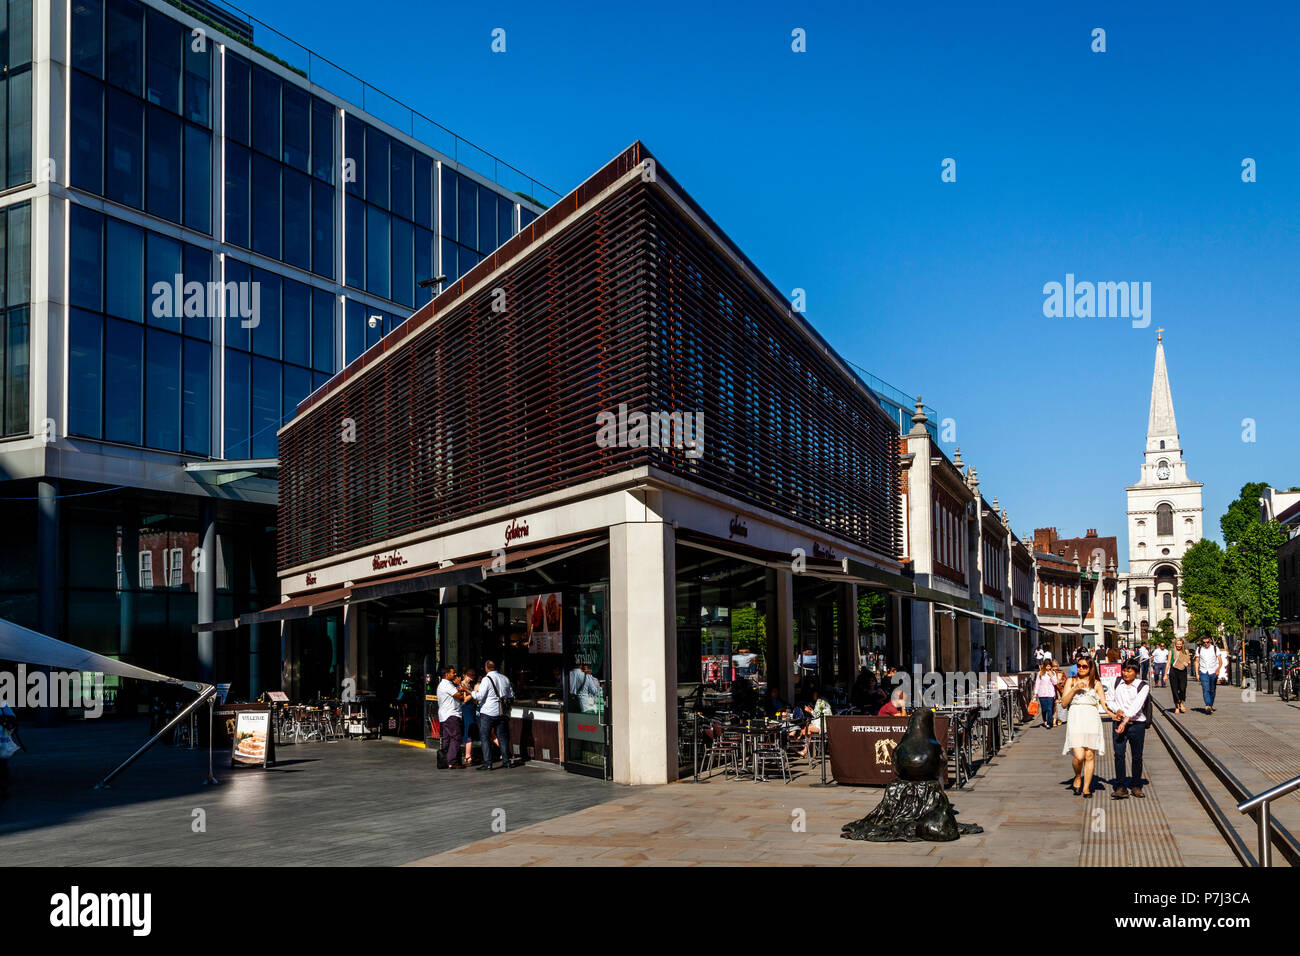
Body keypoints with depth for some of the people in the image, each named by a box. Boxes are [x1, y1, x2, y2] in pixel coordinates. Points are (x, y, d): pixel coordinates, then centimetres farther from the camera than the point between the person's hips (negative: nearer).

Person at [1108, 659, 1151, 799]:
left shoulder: (1143, 686, -2)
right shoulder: (1117, 682, 9)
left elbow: (1136, 706, -13)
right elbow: (1111, 700, 15)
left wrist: (1125, 721, -22)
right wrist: (1117, 710, -7)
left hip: (1137, 724, -1)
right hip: (1119, 723, 1)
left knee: (1137, 756, 5)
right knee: (1119, 754, -9)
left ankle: (1136, 786, 19)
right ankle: (1121, 787, -9)